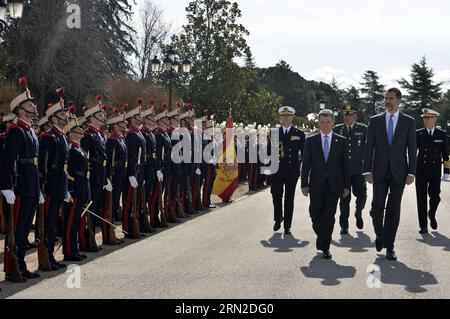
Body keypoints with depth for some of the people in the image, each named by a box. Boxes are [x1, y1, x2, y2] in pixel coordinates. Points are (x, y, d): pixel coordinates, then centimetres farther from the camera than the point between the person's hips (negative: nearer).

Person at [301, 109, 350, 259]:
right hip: (316, 185, 1)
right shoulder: (311, 140, 5)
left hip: (334, 185, 0)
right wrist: (304, 184, -3)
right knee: (315, 214, 4)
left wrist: (346, 185, 1)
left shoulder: (341, 141, 5)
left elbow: (345, 164, 5)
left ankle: (325, 247, 8)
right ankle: (322, 239, 31)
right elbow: (306, 164, 4)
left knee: (329, 217, -1)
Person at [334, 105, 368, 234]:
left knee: (361, 195, -5)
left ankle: (358, 214, 27)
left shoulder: (363, 129, 5)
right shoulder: (337, 129, 7)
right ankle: (344, 226, 12)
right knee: (344, 198, 3)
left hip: (358, 169, 0)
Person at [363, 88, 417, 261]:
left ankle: (389, 246, 11)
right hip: (380, 172, 0)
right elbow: (368, 147, 3)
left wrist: (411, 172, -5)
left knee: (394, 210, 2)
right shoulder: (375, 121, 5)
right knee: (377, 208, -2)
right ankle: (380, 235, 25)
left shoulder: (408, 122, 4)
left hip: (399, 172, 0)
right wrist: (367, 171, -4)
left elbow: (412, 148, 2)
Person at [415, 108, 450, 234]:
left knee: (435, 197, -4)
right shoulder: (418, 134, 3)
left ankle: (431, 214, 28)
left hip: (435, 171, 0)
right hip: (421, 171, 0)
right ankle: (423, 226, 9)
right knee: (421, 199, 1)